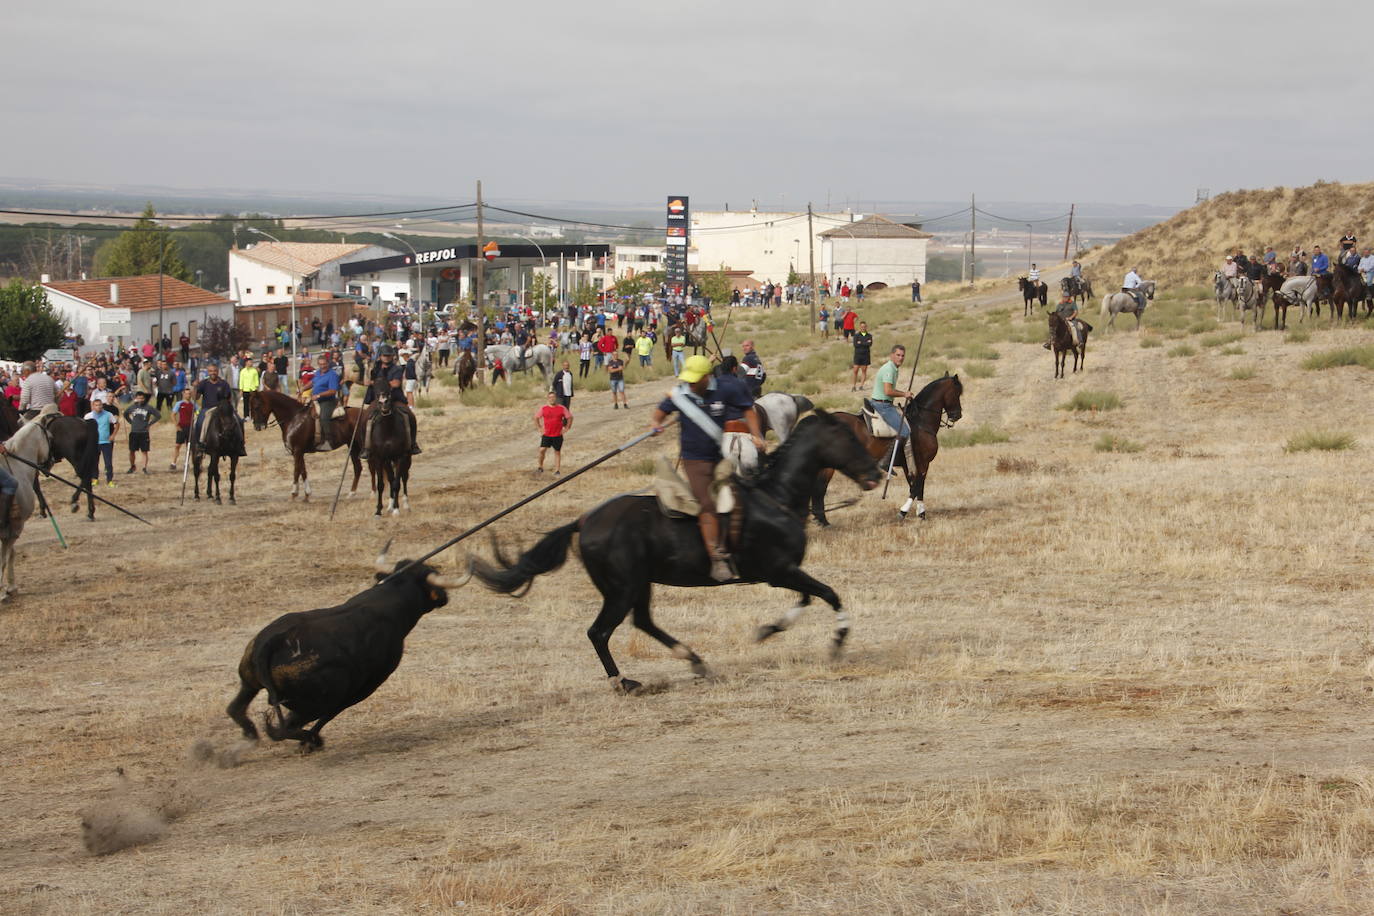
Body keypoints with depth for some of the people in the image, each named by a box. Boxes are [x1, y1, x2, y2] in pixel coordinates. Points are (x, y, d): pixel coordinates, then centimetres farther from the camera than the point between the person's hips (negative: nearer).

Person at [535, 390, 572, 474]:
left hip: (557, 435, -1)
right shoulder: (544, 408, 1)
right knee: (542, 450, -9)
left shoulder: (562, 408, -2)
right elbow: (536, 417, 13)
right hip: (546, 434, 1)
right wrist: (539, 428, 7)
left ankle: (557, 471, 13)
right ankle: (540, 467, 7)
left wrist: (566, 428, 2)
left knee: (557, 452, 6)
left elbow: (570, 417, 6)